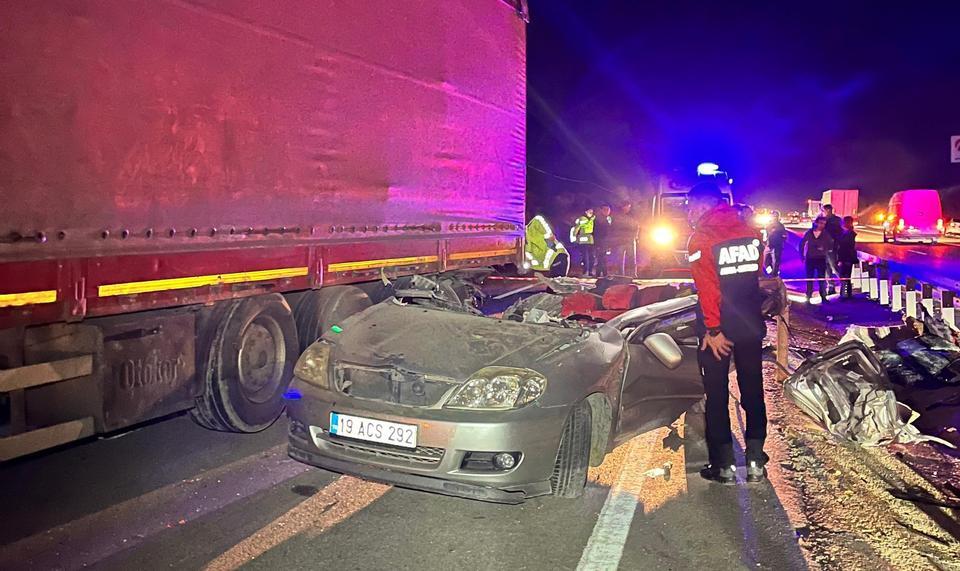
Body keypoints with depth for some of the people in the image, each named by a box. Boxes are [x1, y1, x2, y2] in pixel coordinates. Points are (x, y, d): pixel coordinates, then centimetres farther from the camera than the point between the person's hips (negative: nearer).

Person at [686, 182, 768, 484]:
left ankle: (724, 465, 11)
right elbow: (757, 275, 8)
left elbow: (708, 288, -19)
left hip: (719, 328, -5)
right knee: (752, 391, 15)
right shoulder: (750, 232, 2)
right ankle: (756, 462, 21)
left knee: (717, 395, 6)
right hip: (751, 326, 5)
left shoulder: (700, 239, -14)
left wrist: (713, 330, -17)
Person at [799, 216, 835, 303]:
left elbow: (831, 245, -2)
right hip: (810, 259, 1)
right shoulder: (809, 232, 0)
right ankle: (808, 296, 13)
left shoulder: (826, 234, 0)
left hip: (821, 259, -1)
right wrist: (802, 256, 3)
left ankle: (823, 296, 9)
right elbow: (802, 244, 5)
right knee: (809, 278, 6)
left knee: (822, 278, 2)